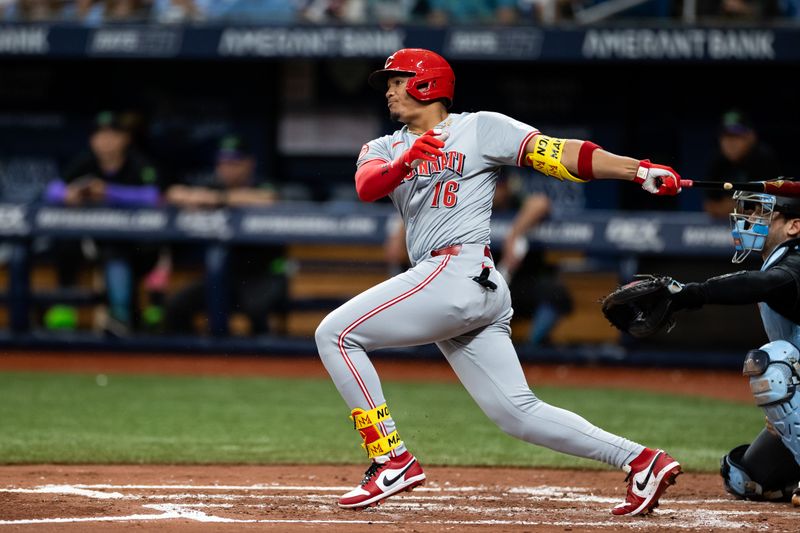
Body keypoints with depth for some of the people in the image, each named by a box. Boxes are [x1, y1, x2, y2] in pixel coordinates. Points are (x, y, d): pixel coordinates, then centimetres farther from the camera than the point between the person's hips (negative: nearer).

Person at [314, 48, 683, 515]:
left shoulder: (480, 128, 5)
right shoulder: (386, 148, 21)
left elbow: (558, 153, -5)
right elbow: (366, 186, -1)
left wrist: (638, 170, -17)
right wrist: (404, 164, -24)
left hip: (460, 271, -7)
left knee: (336, 334, -10)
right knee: (518, 412, 3)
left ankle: (392, 460, -9)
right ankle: (641, 461, 3)